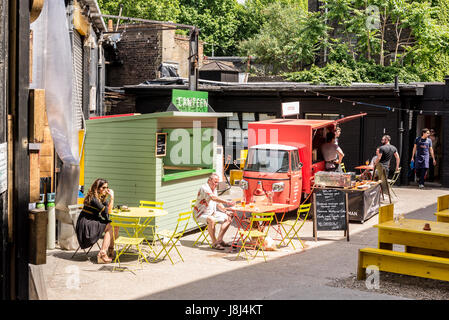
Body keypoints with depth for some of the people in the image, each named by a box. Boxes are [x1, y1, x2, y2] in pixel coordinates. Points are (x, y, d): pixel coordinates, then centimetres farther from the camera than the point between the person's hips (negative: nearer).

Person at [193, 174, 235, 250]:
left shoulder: (214, 189, 13)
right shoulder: (204, 188, -18)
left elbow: (218, 203, 20)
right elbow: (213, 198, -35)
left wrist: (226, 211, 4)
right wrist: (227, 202, -44)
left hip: (212, 213, 9)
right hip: (201, 214, -9)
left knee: (228, 218, -1)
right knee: (211, 220, -38)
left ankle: (219, 240, -4)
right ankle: (214, 243, -28)